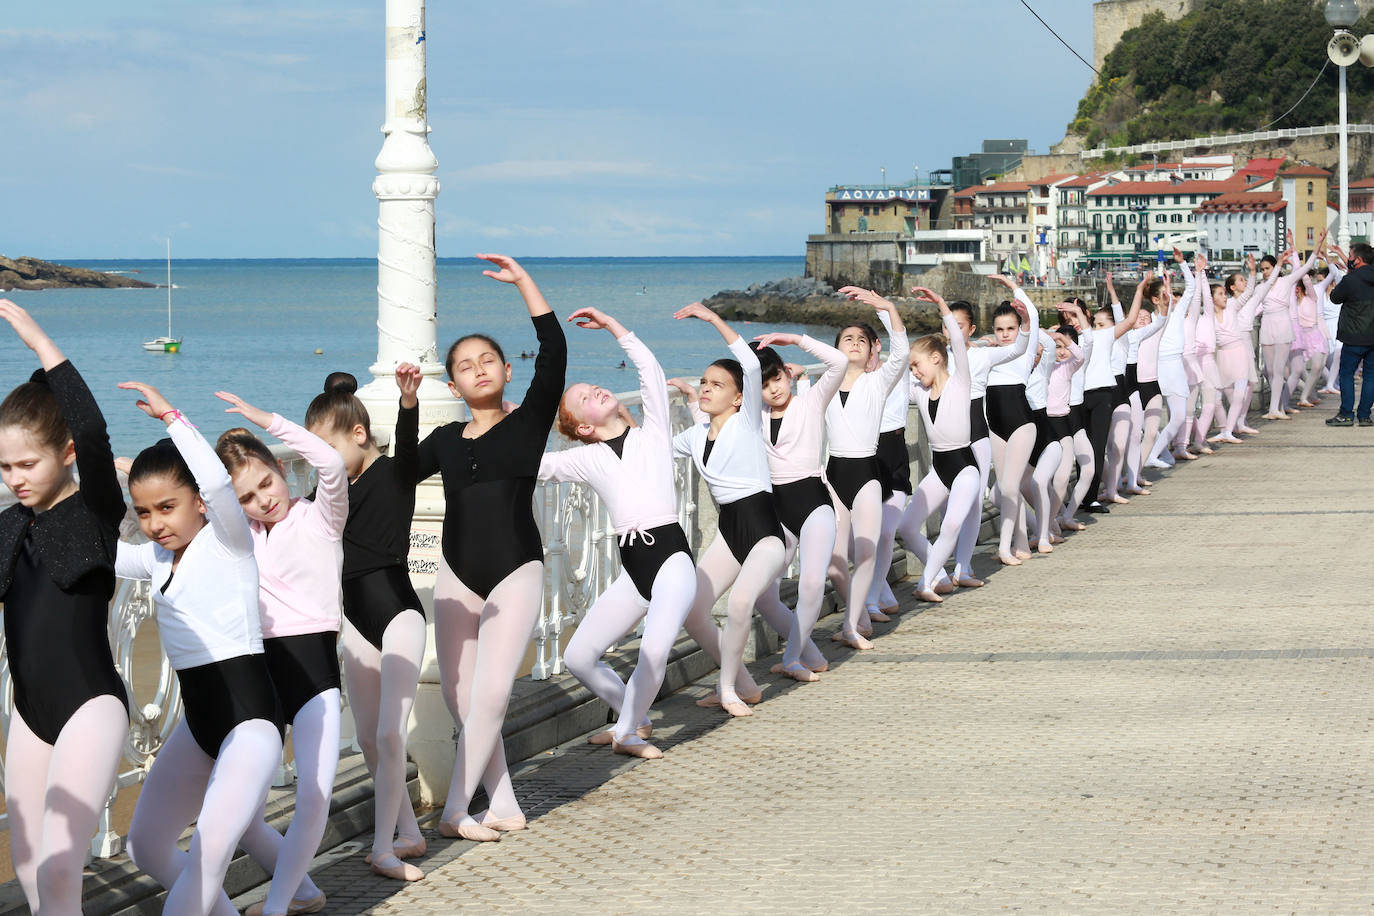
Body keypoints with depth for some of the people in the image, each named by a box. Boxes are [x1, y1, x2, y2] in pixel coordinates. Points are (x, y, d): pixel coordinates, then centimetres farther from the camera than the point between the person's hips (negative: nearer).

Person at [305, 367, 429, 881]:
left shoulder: (394, 474, -9)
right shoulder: (337, 491, 10)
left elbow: (408, 444, -32)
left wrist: (408, 401, -50)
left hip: (397, 612, -8)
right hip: (356, 619, 8)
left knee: (390, 734, -15)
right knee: (369, 741, 10)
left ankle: (383, 847, -12)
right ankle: (408, 833, 22)